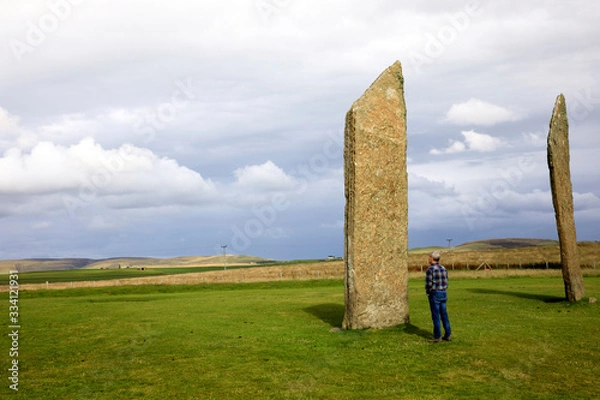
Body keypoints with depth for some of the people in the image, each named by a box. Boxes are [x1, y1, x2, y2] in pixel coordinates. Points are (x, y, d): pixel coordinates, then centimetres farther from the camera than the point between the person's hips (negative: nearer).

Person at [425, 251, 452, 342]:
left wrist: (428, 293, 2)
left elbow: (428, 284, -16)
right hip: (443, 293, 7)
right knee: (444, 315, 12)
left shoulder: (430, 269, -14)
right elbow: (446, 282, 9)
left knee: (436, 316, -1)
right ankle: (448, 335, 15)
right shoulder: (443, 268, 8)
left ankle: (437, 337, 3)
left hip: (434, 294, -7)